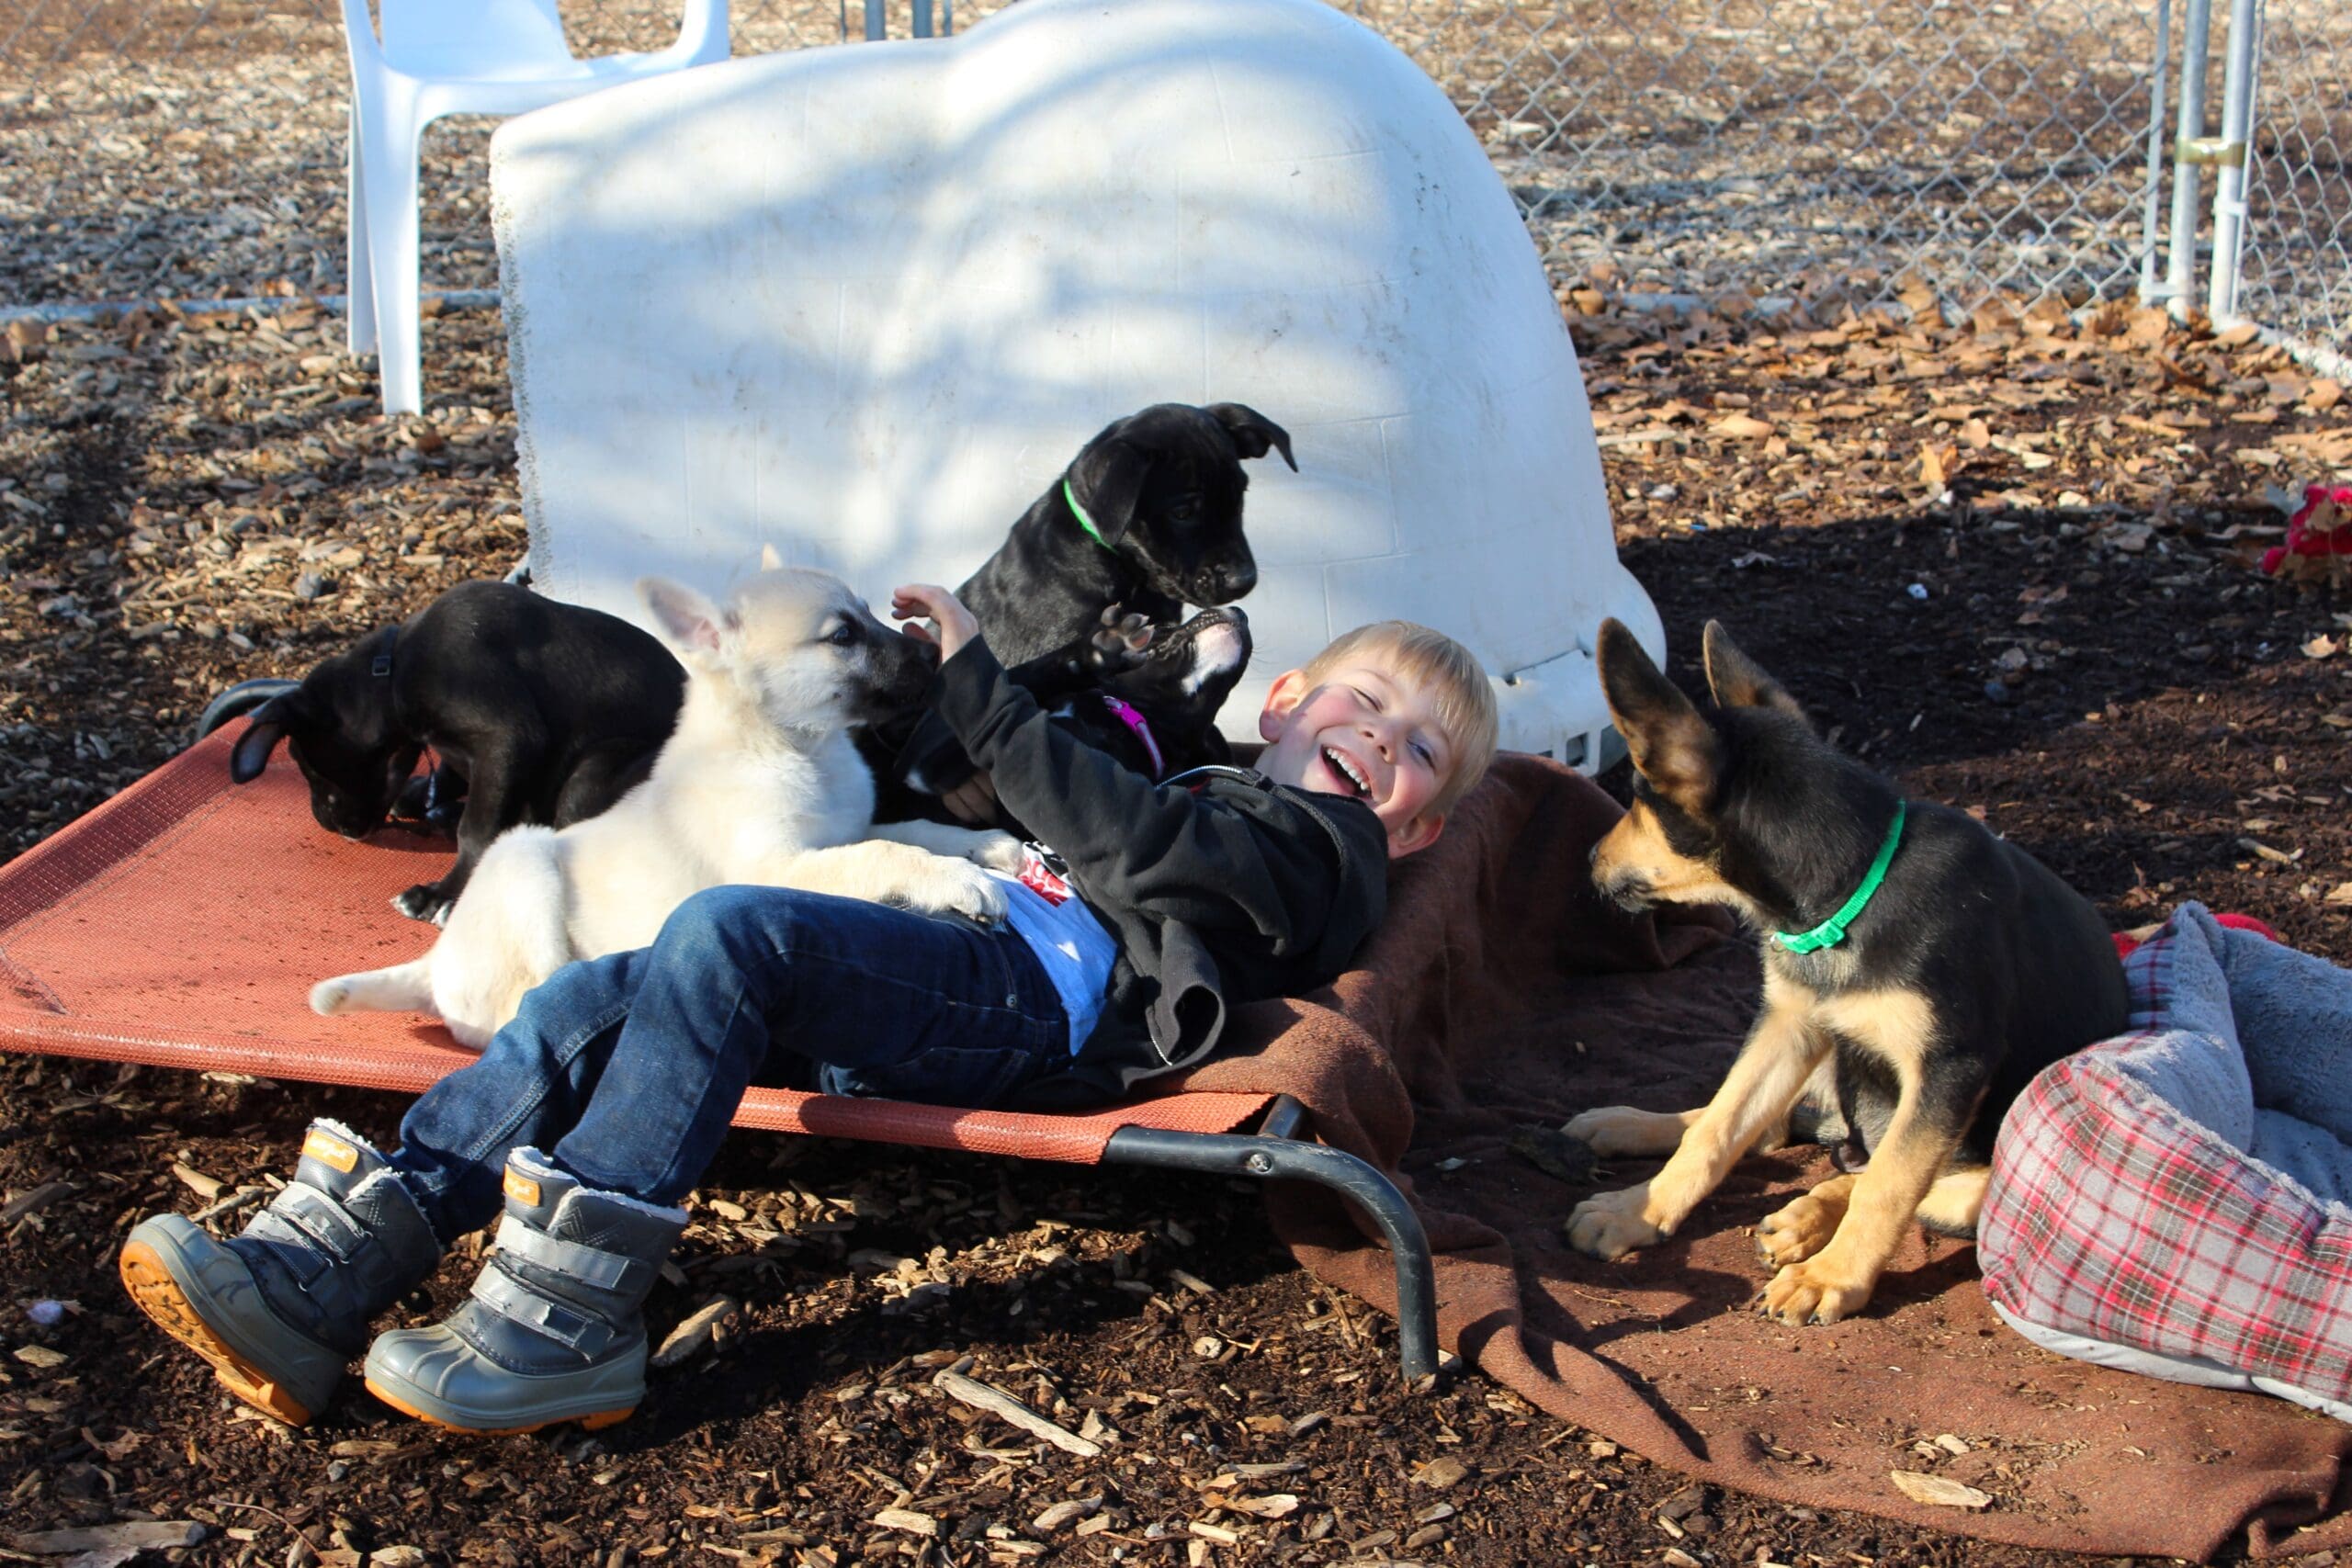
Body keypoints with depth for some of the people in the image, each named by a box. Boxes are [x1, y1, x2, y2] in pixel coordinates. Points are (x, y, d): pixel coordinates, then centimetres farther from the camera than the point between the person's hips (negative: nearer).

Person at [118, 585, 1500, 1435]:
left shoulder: (1317, 845, 9)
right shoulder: (1217, 797, 38)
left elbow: (1122, 842, -7)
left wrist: (975, 680, -9)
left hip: (1042, 995, -8)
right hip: (961, 961, 8)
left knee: (726, 930, -31)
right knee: (596, 1004, -10)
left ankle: (571, 1318, -35)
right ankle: (317, 1283, -18)